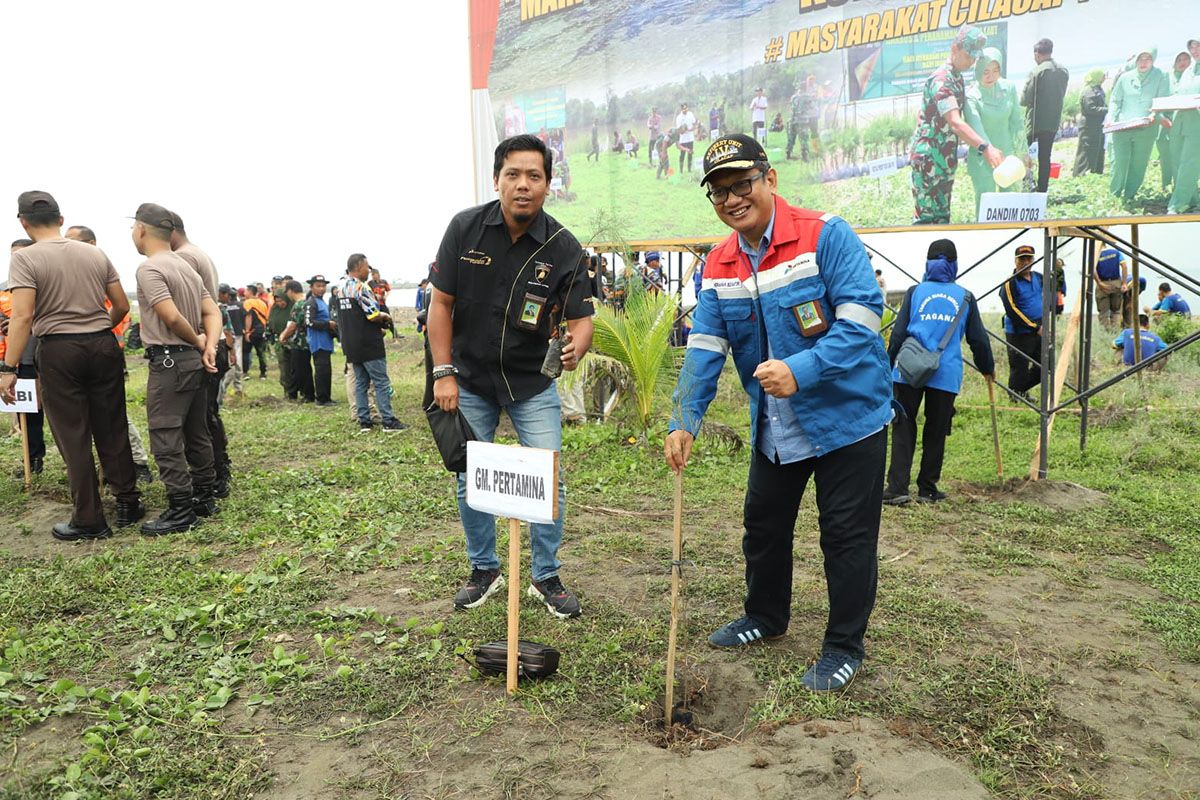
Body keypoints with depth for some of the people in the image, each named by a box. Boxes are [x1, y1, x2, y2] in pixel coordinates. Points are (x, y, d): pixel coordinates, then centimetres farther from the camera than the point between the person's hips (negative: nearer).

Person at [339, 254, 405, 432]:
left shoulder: (342, 289, 14)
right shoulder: (361, 287, -15)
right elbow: (374, 315, -22)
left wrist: (376, 328, 18)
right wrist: (386, 317, -1)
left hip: (350, 345, 9)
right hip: (368, 344, -9)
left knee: (361, 382, 12)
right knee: (381, 382, -4)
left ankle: (364, 421, 12)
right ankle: (388, 421, -3)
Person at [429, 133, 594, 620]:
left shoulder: (564, 247, -12)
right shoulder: (465, 228, -10)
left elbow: (580, 317, -13)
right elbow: (441, 302, -5)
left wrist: (575, 346, -37)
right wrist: (444, 374, -9)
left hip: (533, 384, -1)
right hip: (470, 381, 1)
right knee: (471, 481, 9)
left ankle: (546, 578, 19)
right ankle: (484, 571, 30)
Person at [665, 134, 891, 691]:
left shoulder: (825, 236, -18)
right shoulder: (718, 267, 1)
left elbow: (861, 317, -25)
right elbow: (704, 348, -3)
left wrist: (801, 370, -37)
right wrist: (684, 421, -14)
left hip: (847, 416, -6)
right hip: (774, 430, 6)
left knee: (846, 535, 4)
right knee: (763, 523, 19)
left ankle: (844, 646, 23)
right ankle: (765, 617, 42)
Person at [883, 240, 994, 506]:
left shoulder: (915, 291, 5)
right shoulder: (965, 297, 8)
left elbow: (898, 333, 1)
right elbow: (978, 338, 13)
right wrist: (987, 368, 28)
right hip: (946, 374, 1)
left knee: (903, 429, 4)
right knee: (935, 433, 11)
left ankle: (897, 488, -4)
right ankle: (927, 489, 17)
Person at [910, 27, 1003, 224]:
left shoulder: (957, 78, 13)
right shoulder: (941, 80, -19)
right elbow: (955, 122, -32)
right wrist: (985, 148, -42)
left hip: (945, 158, 10)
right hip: (928, 157, -10)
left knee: (942, 215, 13)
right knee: (927, 216, -8)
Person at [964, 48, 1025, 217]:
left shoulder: (1009, 88, 0)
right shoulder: (971, 97, -14)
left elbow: (1016, 122, 8)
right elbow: (977, 132, -27)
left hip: (1007, 154, 4)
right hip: (982, 159, -4)